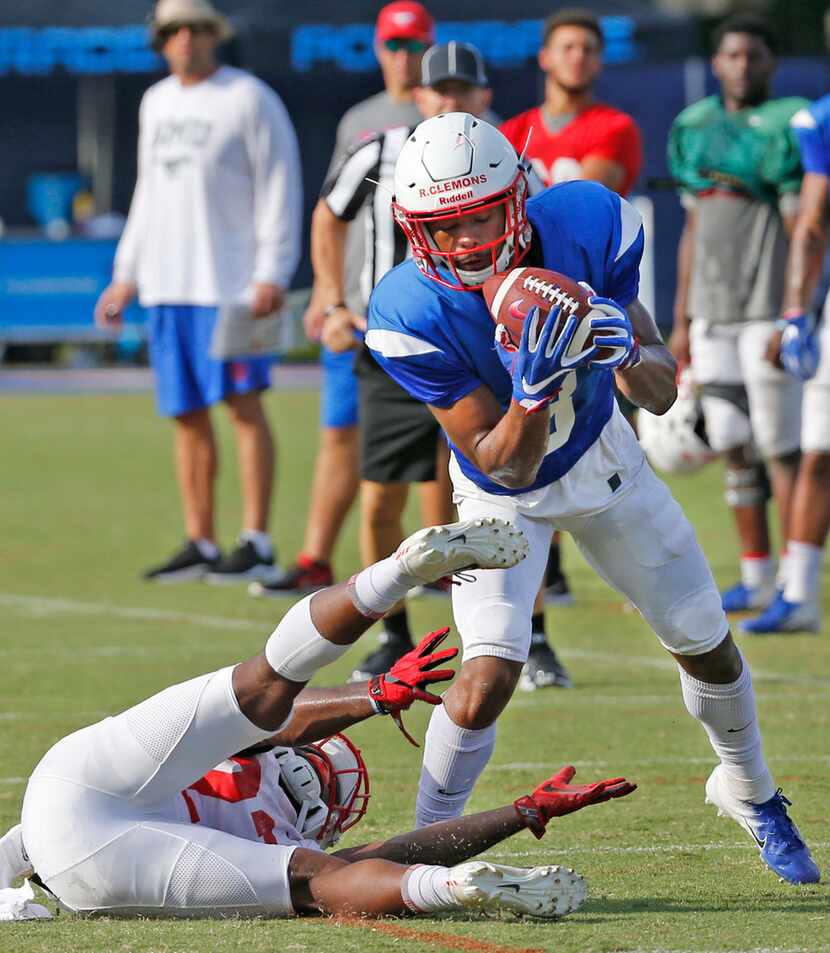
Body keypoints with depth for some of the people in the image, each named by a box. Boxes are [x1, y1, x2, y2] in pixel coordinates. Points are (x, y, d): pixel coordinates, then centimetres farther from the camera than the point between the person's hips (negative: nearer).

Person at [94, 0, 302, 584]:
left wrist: (273, 273, -16)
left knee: (243, 404, -9)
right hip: (168, 284, 7)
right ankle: (201, 546, 12)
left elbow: (279, 187, -9)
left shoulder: (249, 99, -5)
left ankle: (257, 545, -9)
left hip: (232, 283, -7)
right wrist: (127, 274, 20)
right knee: (187, 416, 7)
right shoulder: (156, 103, 16)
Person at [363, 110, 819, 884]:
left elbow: (661, 396, -19)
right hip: (505, 498, -3)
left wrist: (630, 352, -42)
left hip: (602, 460, 3)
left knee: (705, 644, 14)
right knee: (488, 676, -23)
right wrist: (534, 387, -47)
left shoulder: (587, 225, -28)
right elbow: (504, 467, -28)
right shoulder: (413, 316, -33)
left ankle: (749, 792, 42)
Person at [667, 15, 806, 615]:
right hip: (713, 312, 6)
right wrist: (681, 322, 17)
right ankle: (756, 578, 15)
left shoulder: (788, 128, -7)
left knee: (781, 446, -6)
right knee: (734, 446, 7)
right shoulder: (697, 129, 13)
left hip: (769, 310, -6)